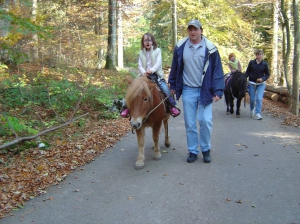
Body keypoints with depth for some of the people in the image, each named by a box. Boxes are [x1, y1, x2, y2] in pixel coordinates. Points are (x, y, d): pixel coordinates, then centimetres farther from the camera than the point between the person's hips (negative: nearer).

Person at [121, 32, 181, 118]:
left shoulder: (157, 51, 2)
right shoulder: (141, 53, 9)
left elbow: (158, 63, -11)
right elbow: (140, 66, 2)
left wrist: (151, 70, -28)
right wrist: (144, 72, -20)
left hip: (156, 75, -2)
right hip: (144, 75, 2)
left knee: (166, 89, -18)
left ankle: (173, 106, -3)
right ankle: (127, 107, -1)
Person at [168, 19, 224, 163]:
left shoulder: (210, 49, -6)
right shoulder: (180, 47, 0)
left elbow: (217, 71, -4)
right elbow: (175, 68, 10)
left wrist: (218, 91, -10)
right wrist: (173, 85, 14)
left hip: (205, 90, -2)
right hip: (188, 91, 2)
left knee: (205, 121, -4)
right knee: (190, 123, 7)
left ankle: (206, 149, 16)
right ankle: (193, 151, 20)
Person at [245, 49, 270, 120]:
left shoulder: (265, 64, -2)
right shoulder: (251, 62, -2)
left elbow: (267, 74, 2)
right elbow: (247, 72, 3)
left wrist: (262, 79, -16)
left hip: (261, 84, -1)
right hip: (251, 83, 1)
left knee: (259, 99, -14)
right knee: (252, 99, 6)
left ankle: (257, 113, -10)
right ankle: (252, 110, 35)